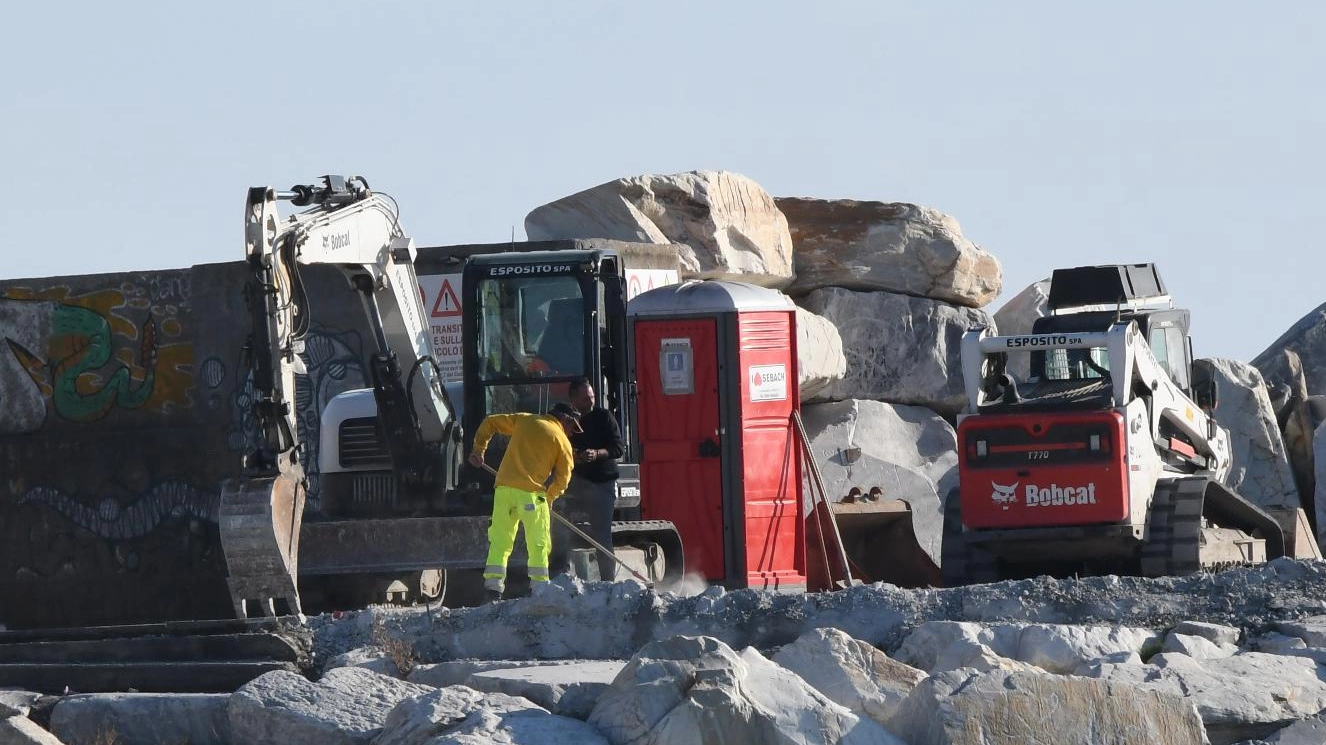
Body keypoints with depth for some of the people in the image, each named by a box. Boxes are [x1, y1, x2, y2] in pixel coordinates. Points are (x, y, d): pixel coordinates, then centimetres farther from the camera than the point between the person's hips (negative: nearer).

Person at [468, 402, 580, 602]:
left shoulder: (523, 420, 15)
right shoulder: (562, 442, 4)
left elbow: (490, 422, 17)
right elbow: (563, 477, 3)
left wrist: (478, 449, 26)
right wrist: (549, 497, 19)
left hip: (504, 488, 4)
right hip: (531, 492, -4)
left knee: (500, 540, 7)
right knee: (538, 544, 5)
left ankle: (493, 583, -2)